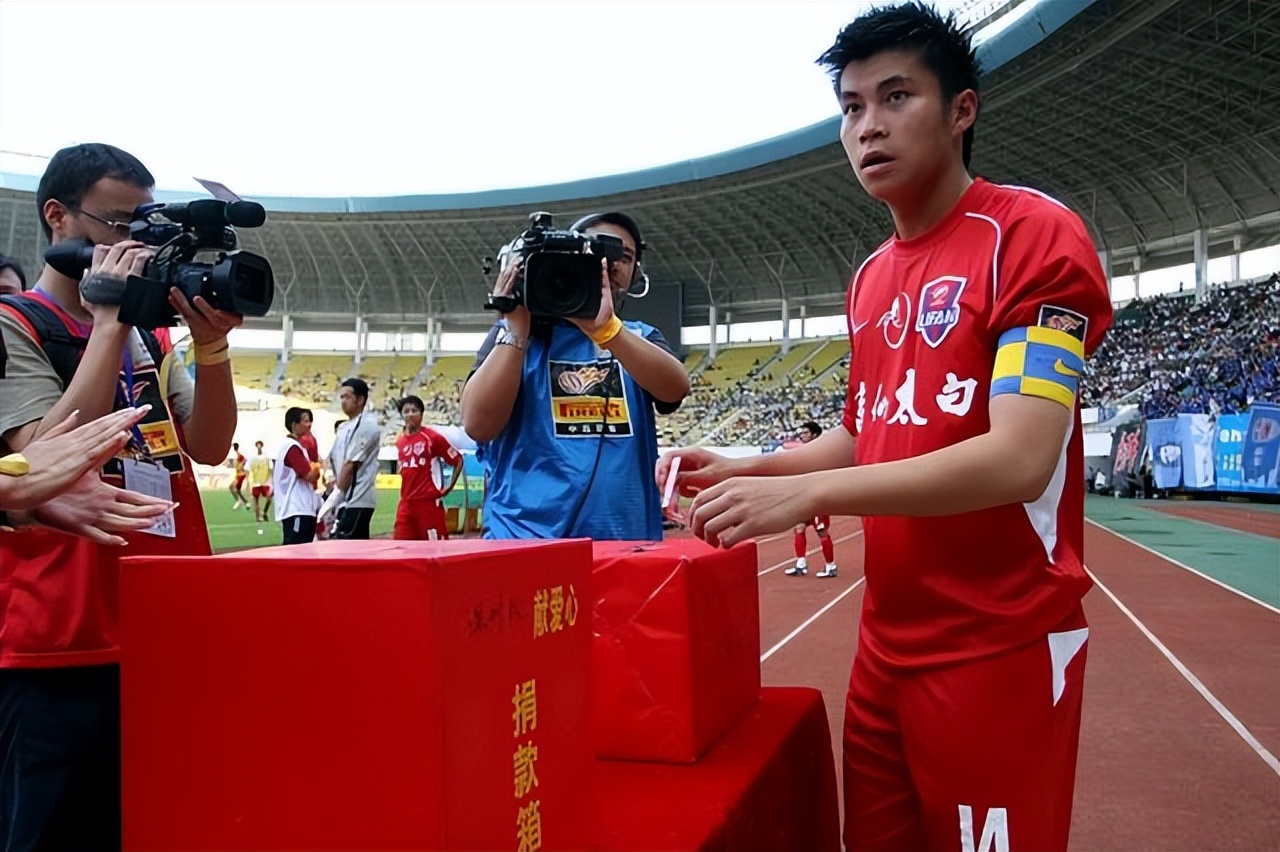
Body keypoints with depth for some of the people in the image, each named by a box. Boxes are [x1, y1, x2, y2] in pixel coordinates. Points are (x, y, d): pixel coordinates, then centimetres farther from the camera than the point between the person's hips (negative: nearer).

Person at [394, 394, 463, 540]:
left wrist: (449, 487, -4)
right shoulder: (399, 441, 11)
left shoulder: (433, 437, -6)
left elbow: (458, 460, -1)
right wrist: (405, 492, 15)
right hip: (406, 503, 6)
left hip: (429, 501, -6)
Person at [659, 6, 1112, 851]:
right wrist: (742, 470, 2)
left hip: (1000, 648, -7)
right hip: (887, 643, 7)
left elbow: (1019, 457, -24)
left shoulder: (1033, 234, -13)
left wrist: (804, 493, -27)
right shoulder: (871, 279, 11)